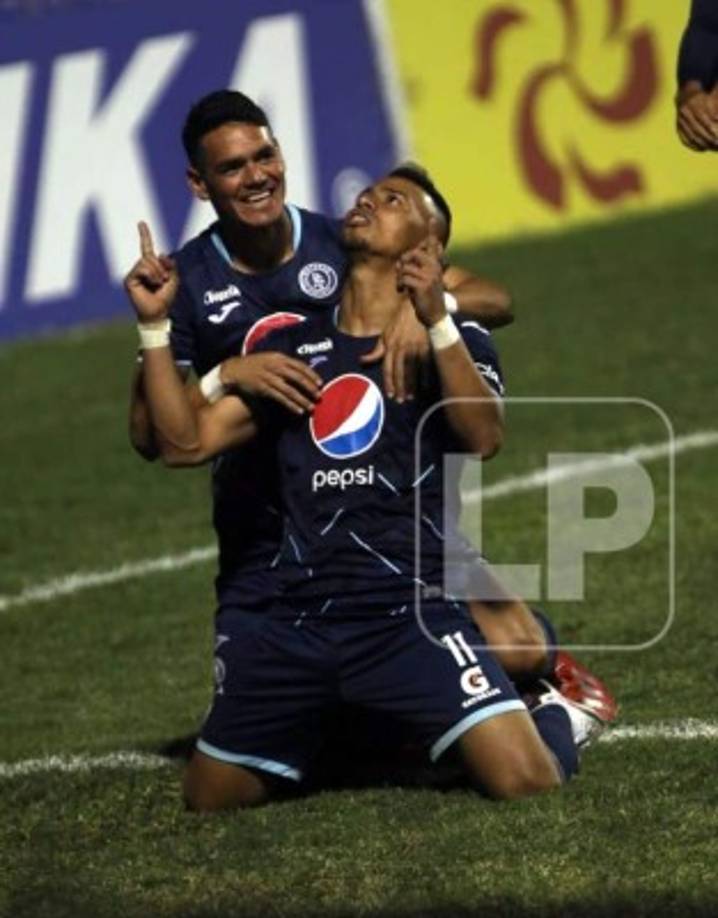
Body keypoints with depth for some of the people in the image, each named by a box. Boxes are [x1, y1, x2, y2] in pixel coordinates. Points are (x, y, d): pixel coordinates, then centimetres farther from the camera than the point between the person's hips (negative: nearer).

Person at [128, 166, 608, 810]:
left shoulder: (456, 341, 3)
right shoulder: (294, 349, 16)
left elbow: (484, 437, -17)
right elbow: (186, 442, 13)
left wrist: (436, 323, -28)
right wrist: (154, 328, 3)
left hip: (412, 613, -4)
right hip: (295, 622, 4)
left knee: (526, 782, -20)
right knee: (210, 797, 8)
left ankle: (556, 720, 17)